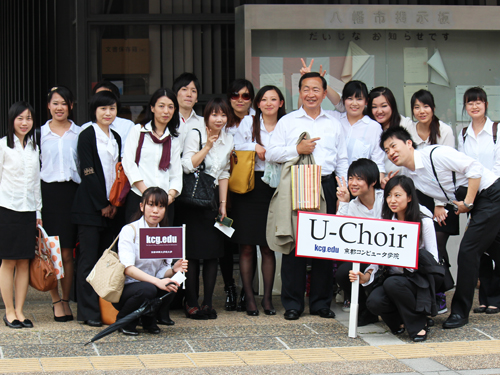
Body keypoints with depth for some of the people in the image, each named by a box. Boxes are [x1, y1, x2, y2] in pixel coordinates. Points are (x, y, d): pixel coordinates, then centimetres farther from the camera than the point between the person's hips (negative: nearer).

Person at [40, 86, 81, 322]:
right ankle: (56, 301, 5)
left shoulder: (79, 133, 8)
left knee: (67, 251, 0)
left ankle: (66, 300, 10)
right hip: (48, 192, 0)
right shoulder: (40, 134, 8)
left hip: (71, 192, 0)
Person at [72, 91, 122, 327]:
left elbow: (118, 173, 15)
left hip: (111, 206, 6)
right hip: (90, 206, -6)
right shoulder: (87, 136, -4)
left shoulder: (116, 138, 15)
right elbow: (88, 173, -9)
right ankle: (88, 311, -1)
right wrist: (102, 205, -10)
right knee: (89, 258, -4)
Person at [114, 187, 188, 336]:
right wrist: (157, 282, -35)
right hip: (124, 289, -4)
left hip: (150, 284, 5)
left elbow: (162, 271, 5)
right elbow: (128, 268, -23)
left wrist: (173, 270, -19)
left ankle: (148, 318, 3)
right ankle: (124, 319, -4)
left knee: (172, 285, -26)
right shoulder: (129, 230, -11)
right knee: (147, 289, -35)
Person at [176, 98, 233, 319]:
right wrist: (207, 146, -16)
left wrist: (223, 203, 10)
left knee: (213, 253, 2)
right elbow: (187, 165, -16)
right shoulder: (195, 135, -6)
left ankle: (207, 302, 8)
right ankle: (191, 303, 0)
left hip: (213, 199, 5)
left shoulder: (228, 140, 9)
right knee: (193, 253, -5)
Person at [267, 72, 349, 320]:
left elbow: (342, 161, 17)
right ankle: (292, 303, 4)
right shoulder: (287, 122, 9)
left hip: (326, 186, 2)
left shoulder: (334, 124, 16)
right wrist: (297, 149, -11)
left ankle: (321, 302, 11)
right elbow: (271, 153, 2)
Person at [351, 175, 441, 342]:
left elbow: (433, 259, -9)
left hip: (420, 278, -4)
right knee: (374, 301, -26)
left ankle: (418, 324, -12)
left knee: (393, 284, -35)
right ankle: (401, 320, 7)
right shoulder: (386, 221, 4)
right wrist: (367, 275, -17)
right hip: (394, 276, 4)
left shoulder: (424, 221, -8)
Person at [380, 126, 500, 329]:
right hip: (478, 204, 9)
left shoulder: (436, 154, -22)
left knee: (468, 250, -10)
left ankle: (460, 311, -3)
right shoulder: (407, 175, 3)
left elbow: (474, 168, -21)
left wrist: (468, 202, -18)